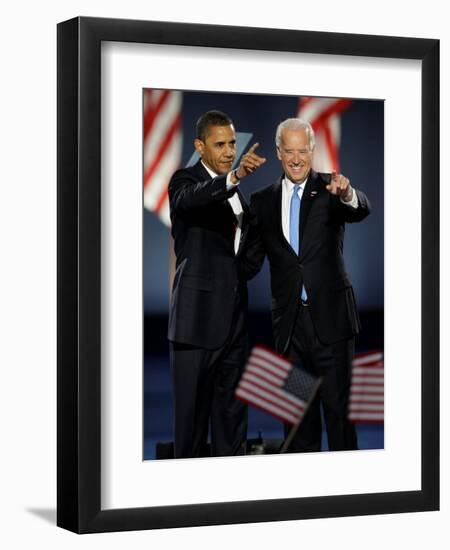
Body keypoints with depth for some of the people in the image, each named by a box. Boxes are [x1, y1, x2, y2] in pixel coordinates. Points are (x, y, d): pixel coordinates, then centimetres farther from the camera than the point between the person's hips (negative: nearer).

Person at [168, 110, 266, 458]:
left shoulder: (238, 189, 16)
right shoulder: (186, 181, -5)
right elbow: (191, 198, -31)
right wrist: (235, 177, -46)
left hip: (236, 314, 7)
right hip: (198, 316, -6)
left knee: (232, 408, 10)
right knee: (192, 406, -1)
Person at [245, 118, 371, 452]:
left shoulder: (330, 189, 0)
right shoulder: (263, 201, 8)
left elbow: (361, 211, -20)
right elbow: (252, 260, 9)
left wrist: (348, 195, -44)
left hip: (330, 315, -3)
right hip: (289, 320, 3)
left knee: (338, 405, -2)